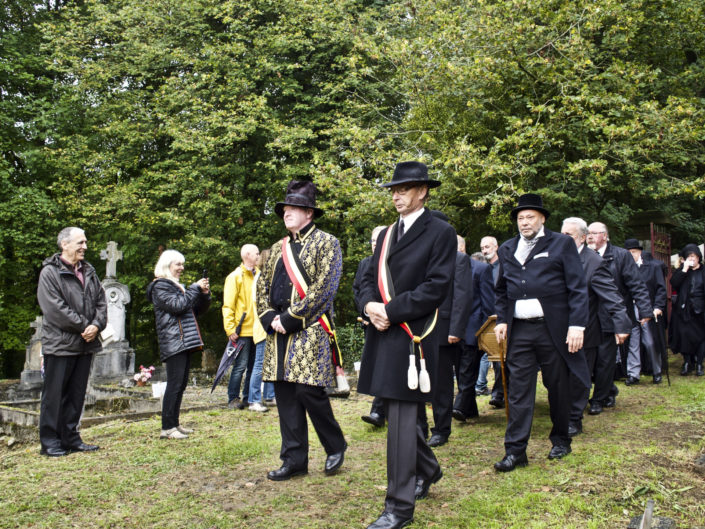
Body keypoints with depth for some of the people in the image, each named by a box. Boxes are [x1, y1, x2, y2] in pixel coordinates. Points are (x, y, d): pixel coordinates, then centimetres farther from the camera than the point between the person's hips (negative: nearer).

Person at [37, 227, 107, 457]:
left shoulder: (89, 272, 13)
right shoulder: (50, 272, -8)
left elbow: (101, 302, 12)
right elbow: (55, 309, -16)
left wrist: (96, 325, -7)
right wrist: (84, 326, -13)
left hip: (86, 343, 7)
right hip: (60, 344, -7)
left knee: (77, 394, 12)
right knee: (54, 394, 2)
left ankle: (71, 438, 21)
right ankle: (50, 441, 11)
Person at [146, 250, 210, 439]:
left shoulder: (178, 286, 24)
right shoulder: (160, 286, -4)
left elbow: (197, 310, 23)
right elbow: (177, 305, -18)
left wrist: (204, 294, 6)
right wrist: (195, 288, -11)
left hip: (184, 342, 9)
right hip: (173, 342, -9)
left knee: (181, 383, 9)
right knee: (175, 383, -11)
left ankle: (174, 423, 16)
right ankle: (167, 428, -9)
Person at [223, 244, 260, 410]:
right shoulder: (235, 276, -5)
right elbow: (228, 305, -8)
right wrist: (230, 329, -15)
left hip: (257, 329, 7)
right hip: (243, 330, -6)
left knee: (253, 365, 11)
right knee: (240, 366, -3)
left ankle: (248, 398, 20)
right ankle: (233, 399, 8)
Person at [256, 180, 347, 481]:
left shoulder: (326, 243, -2)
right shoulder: (278, 248, 19)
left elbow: (324, 288, -12)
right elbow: (262, 289, 18)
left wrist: (289, 319, -15)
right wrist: (270, 319, 0)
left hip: (310, 330, -6)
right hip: (279, 333, 7)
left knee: (309, 391, -9)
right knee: (285, 395, 6)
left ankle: (335, 447, 15)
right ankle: (294, 460, 16)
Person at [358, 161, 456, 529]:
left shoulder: (440, 233, -4)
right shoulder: (386, 234, 17)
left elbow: (435, 287, -12)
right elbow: (370, 278, 17)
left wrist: (390, 310, -16)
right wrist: (370, 305, -5)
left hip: (412, 336, -7)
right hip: (383, 334, 7)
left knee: (401, 419, -6)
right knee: (399, 412, 18)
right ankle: (427, 470, 41)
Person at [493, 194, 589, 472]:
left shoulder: (561, 244, 0)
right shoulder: (507, 249, 13)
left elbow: (577, 287, -4)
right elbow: (501, 290, 20)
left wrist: (577, 325, -12)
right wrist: (502, 319, 7)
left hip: (553, 329, -2)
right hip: (519, 330, 3)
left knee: (558, 386, 10)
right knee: (519, 390, 0)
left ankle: (560, 440, 29)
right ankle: (515, 450, 4)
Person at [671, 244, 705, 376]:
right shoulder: (681, 270, 7)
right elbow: (673, 283, -10)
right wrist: (684, 269, -15)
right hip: (685, 310, 0)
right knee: (685, 335, -7)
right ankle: (687, 362, 2)